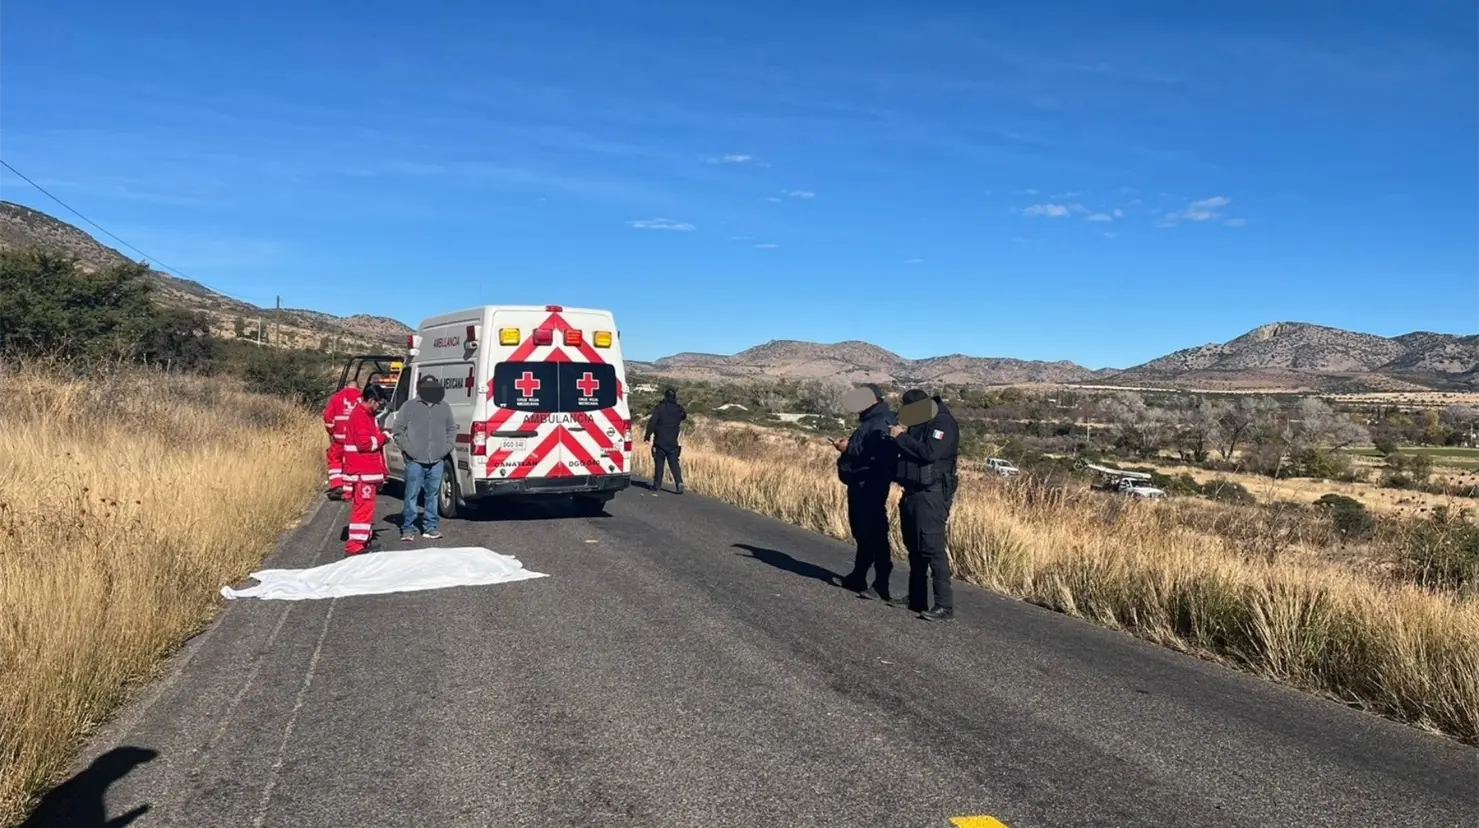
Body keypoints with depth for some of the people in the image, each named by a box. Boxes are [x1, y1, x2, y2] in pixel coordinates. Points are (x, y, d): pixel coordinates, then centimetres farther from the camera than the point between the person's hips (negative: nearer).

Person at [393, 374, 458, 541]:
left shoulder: (444, 407, 12)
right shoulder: (409, 407, 3)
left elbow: (452, 429, 20)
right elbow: (398, 430, 4)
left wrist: (447, 447, 7)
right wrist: (407, 447, -5)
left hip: (437, 461, 3)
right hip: (415, 461, -3)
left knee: (432, 495, 8)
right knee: (411, 495, -1)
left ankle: (430, 528, 15)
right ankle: (408, 528, 6)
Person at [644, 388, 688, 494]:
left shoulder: (659, 408, -7)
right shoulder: (679, 409, 4)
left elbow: (652, 422, -13)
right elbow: (684, 416, 26)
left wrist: (648, 436, -11)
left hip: (660, 441, -2)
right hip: (673, 442, 3)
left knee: (659, 464, 7)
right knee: (674, 464, 5)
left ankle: (657, 485, 11)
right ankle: (679, 482, -12)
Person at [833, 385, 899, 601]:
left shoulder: (881, 425, -17)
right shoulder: (871, 422, 17)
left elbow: (875, 458, -28)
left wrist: (848, 449, -20)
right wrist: (847, 447, 4)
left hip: (869, 487, -11)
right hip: (860, 485, 11)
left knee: (873, 534, -7)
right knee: (862, 533, 17)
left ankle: (881, 583, -3)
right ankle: (859, 577, 27)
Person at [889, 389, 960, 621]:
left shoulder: (943, 423, -11)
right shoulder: (918, 424, 16)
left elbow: (929, 453, -24)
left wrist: (901, 437, -17)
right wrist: (899, 437, 3)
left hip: (931, 496, -10)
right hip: (913, 493, 10)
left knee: (933, 549, -14)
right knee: (915, 549, 14)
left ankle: (945, 606, -12)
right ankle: (916, 599, 24)